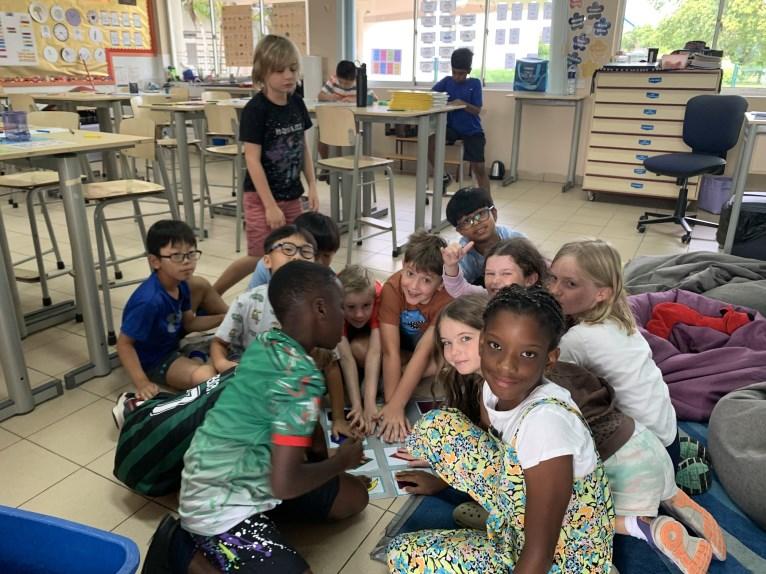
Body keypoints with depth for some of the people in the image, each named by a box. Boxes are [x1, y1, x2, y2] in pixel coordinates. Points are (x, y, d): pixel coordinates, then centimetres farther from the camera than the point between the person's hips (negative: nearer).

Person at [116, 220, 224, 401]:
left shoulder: (180, 285, -7)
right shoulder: (150, 300, -33)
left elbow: (189, 323, 8)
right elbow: (124, 344, -25)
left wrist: (224, 318, -5)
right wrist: (142, 383, -30)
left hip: (174, 344, 9)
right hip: (154, 360, -9)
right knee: (205, 376, -34)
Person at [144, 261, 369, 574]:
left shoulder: (265, 342, 0)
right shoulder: (302, 376, -26)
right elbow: (284, 484, -25)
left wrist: (324, 456, 8)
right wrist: (340, 462, -8)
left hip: (243, 477, 9)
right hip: (221, 506, -9)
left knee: (355, 495, 14)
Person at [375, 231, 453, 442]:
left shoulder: (447, 296, -34)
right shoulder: (392, 288, -33)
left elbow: (423, 352, -37)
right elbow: (391, 351, -33)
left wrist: (395, 406, -42)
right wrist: (392, 405, -40)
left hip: (435, 349, 0)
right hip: (402, 343, 0)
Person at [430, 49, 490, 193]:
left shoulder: (475, 83, -2)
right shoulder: (447, 81, 3)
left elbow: (477, 110, -8)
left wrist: (463, 104, -26)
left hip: (472, 130, -2)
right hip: (451, 127, 2)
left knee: (479, 167, -6)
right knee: (428, 142, -24)